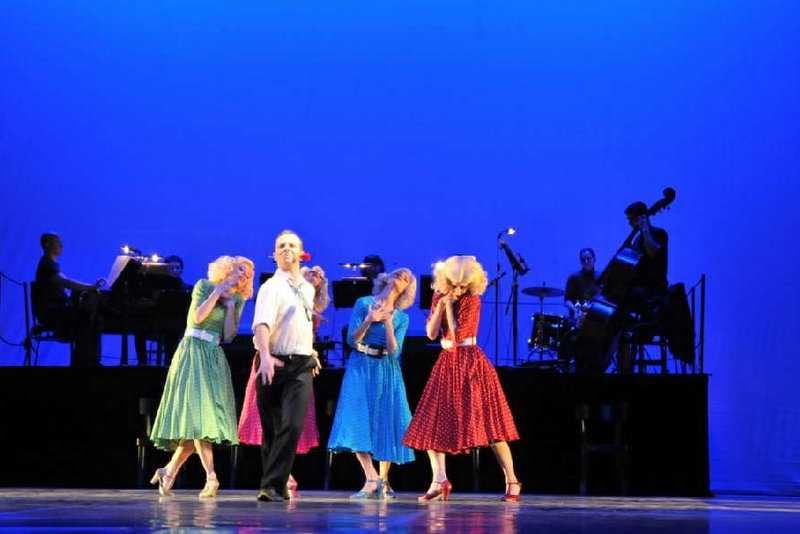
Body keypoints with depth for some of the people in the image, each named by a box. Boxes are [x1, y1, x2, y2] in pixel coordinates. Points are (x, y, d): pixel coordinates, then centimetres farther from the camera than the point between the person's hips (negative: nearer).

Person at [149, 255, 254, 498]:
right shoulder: (205, 286, 1)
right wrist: (218, 292, -8)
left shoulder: (237, 299, 14)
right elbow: (198, 316, -13)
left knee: (199, 421, -1)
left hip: (214, 357, 6)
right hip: (193, 352, -6)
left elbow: (229, 335, 4)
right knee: (198, 413, -15)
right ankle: (211, 477, -24)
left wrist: (230, 304, -2)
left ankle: (169, 471, 11)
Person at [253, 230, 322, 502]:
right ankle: (272, 484, 16)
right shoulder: (271, 287, -7)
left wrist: (313, 352, 25)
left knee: (293, 426, -12)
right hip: (274, 364, -3)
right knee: (270, 428, 4)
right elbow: (262, 323, -23)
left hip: (302, 365, 4)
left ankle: (272, 486, -11)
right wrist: (265, 356, -38)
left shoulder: (308, 289, 13)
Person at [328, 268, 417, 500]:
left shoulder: (401, 317, 7)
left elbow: (394, 351, -5)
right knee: (358, 421, -14)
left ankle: (383, 480, 9)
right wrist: (369, 320, -18)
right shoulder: (363, 303, 3)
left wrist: (388, 322, -16)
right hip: (361, 369, -2)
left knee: (387, 423, -1)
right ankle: (372, 479, -17)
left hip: (387, 372, 2)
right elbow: (352, 340, -3)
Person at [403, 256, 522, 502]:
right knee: (432, 422, -2)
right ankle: (439, 480, -6)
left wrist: (449, 306, -15)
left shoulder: (472, 300, -10)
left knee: (488, 422, -8)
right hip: (447, 363, 6)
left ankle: (511, 481, -3)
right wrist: (440, 305, -10)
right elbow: (431, 333, -2)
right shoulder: (439, 297, 6)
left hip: (470, 363, -6)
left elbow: (457, 335, -19)